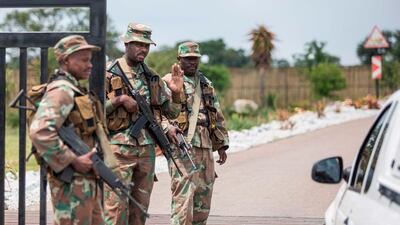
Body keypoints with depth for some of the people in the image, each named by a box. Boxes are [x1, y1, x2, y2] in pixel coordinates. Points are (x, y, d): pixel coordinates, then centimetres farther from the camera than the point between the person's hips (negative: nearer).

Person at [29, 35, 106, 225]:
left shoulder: (75, 89, 17)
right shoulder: (61, 91, -16)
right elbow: (39, 132, -29)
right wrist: (73, 161, -24)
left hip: (87, 176, 10)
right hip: (72, 181, -10)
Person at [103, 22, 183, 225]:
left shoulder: (152, 77, 13)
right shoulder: (109, 74, -4)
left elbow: (172, 113, 16)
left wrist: (176, 93, -3)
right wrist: (120, 99, -18)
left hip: (147, 149, 6)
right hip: (119, 148, -6)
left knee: (140, 208, 10)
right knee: (116, 207, -9)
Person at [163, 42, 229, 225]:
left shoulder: (206, 84, 20)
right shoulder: (169, 82, 0)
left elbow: (218, 117, 24)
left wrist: (222, 145, 19)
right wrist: (167, 127, -26)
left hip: (205, 147, 7)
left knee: (203, 200, 9)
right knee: (183, 196, -13)